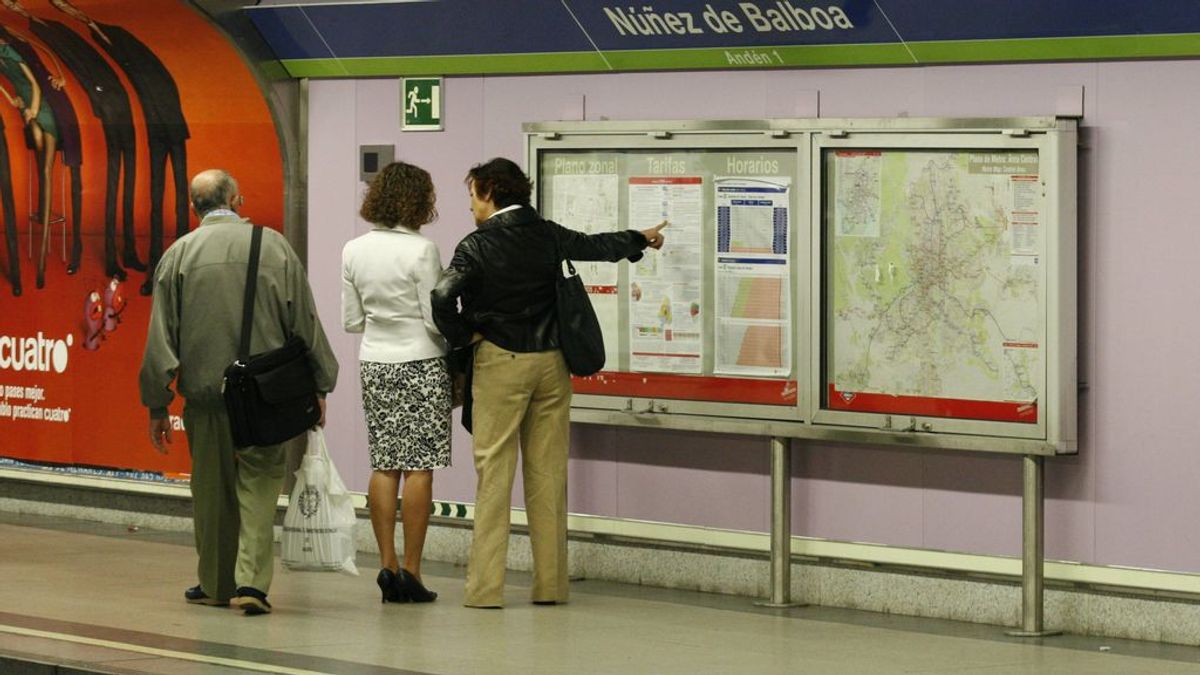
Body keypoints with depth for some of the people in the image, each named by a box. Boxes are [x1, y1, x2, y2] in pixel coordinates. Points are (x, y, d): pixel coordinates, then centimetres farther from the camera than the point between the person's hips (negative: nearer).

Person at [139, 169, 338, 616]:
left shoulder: (179, 254, 0)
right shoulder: (274, 247, 0)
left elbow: (161, 336, 1)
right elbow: (305, 324, 2)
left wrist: (156, 406, 7)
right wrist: (318, 389, 10)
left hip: (204, 390, 1)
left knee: (212, 488, 12)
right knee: (259, 483, 2)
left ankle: (216, 583, 22)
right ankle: (252, 579, -12)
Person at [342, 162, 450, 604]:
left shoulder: (354, 251, 4)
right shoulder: (421, 251, -13)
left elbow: (351, 321, 9)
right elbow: (435, 319, -13)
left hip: (375, 364, 5)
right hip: (422, 365, -5)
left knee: (384, 466, 9)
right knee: (419, 467, -2)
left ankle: (387, 565, 7)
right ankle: (410, 571, -2)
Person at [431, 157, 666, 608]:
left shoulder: (478, 245, -10)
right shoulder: (547, 235, 6)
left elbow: (443, 296, -22)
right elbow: (596, 246, 24)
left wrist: (462, 338, -4)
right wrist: (640, 239, 43)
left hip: (499, 364, -5)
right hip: (550, 360, 5)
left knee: (494, 473, -3)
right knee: (548, 474, 8)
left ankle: (485, 587, -5)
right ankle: (550, 585, 12)